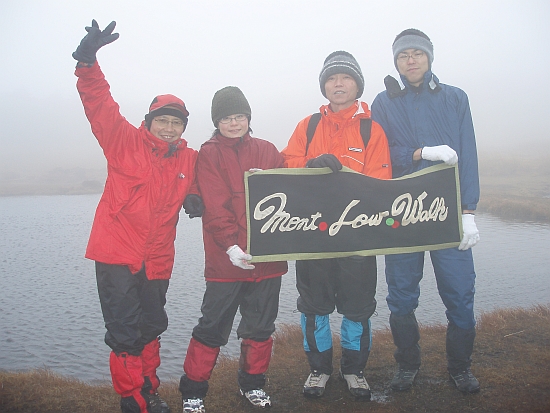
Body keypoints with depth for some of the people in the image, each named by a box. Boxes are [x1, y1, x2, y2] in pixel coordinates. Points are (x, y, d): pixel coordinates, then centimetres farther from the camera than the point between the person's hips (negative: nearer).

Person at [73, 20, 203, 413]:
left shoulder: (190, 159, 6)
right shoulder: (125, 141, -4)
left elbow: (192, 188, 22)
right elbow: (99, 103, -13)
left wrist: (194, 198, -2)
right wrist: (88, 61, -27)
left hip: (157, 259, 4)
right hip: (117, 255, -4)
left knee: (151, 328, 17)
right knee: (125, 332, -2)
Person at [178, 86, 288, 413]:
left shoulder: (267, 151, 12)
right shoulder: (209, 154, 1)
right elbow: (215, 207, -9)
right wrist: (231, 246, -20)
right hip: (226, 257, -3)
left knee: (261, 325, 13)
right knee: (213, 327, 2)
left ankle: (253, 384, 32)